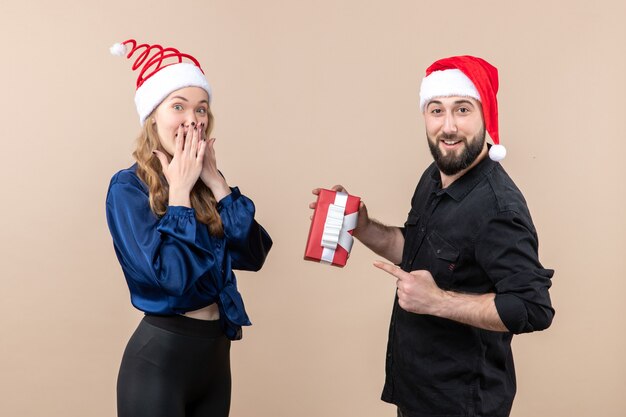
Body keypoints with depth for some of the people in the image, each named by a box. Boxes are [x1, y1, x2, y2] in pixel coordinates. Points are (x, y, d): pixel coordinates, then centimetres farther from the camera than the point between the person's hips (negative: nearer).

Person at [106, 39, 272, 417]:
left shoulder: (205, 180, 5)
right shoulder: (128, 187, -12)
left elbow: (253, 255, -4)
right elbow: (171, 274, -24)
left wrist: (215, 182, -8)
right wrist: (180, 192, -16)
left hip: (217, 351, 6)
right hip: (161, 356, -6)